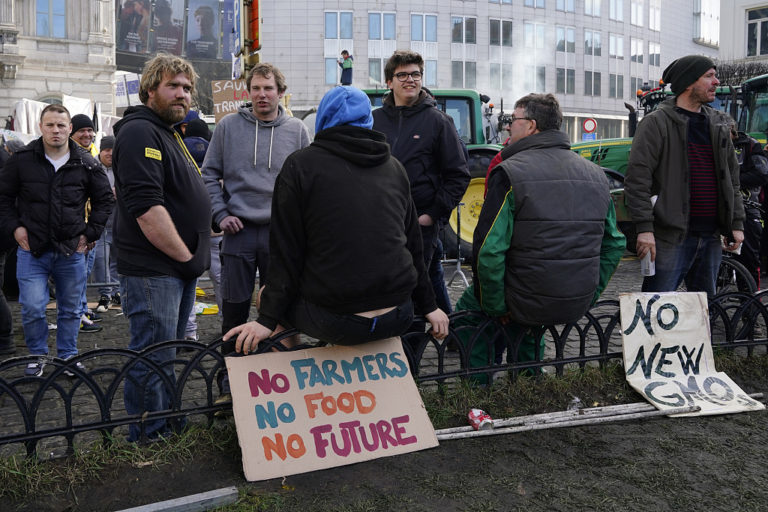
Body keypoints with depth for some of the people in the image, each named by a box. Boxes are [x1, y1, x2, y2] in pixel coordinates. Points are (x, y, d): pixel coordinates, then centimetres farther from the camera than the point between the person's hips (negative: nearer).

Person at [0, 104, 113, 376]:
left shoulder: (86, 164, 0)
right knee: (32, 308, -4)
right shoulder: (22, 159, -1)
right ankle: (38, 355, 18)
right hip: (32, 250, -1)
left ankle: (68, 355, 26)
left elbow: (105, 199, 9)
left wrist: (90, 232, 2)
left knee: (70, 310, 10)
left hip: (71, 251, 1)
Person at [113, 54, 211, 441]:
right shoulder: (140, 132, -13)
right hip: (153, 271, -10)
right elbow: (146, 207, -23)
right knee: (152, 360, -3)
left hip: (179, 268, 10)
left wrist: (192, 257, 16)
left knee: (167, 356, 18)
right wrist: (186, 256, -18)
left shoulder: (170, 134, 20)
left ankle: (169, 433, 30)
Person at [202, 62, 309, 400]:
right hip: (239, 231, 0)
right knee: (234, 311, 5)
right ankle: (228, 382, 19)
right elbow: (210, 175, 8)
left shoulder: (296, 130, 6)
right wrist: (221, 215, -2)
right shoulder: (228, 126, 4)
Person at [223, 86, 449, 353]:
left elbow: (286, 251, -5)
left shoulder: (300, 164, -2)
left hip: (336, 321, -5)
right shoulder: (394, 167, 11)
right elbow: (413, 243, 15)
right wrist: (429, 306, 23)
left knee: (266, 294, 22)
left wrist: (267, 319, -1)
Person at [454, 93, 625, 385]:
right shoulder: (596, 175, 7)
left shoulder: (510, 172, -13)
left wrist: (494, 306, -8)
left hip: (528, 304, -6)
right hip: (578, 307, 6)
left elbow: (489, 249, -20)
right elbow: (614, 244, 12)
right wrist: (588, 297, 15)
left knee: (467, 307, 21)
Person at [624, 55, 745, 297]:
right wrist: (644, 227, -18)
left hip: (711, 236, 7)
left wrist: (737, 223, 13)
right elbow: (637, 178, -12)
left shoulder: (718, 124, 15)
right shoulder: (657, 123, -6)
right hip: (671, 236, -6)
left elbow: (732, 176, 20)